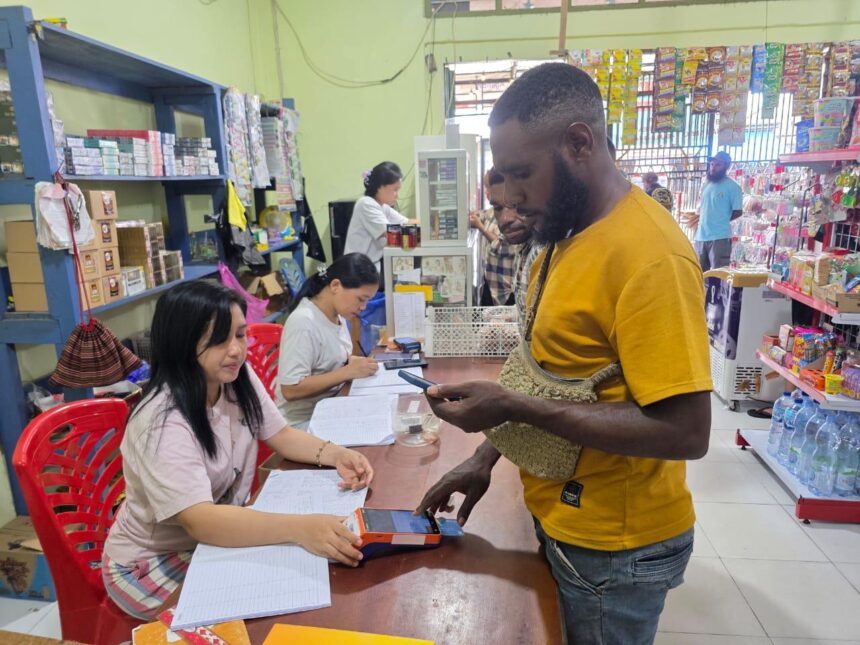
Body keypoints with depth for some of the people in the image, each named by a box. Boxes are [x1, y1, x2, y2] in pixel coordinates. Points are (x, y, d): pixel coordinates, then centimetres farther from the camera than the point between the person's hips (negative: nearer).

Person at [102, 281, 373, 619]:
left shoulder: (238, 379, -9)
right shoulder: (162, 423, -31)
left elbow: (281, 435, 0)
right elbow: (200, 522, -39)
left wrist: (335, 454, -20)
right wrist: (299, 526, -52)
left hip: (220, 536, 6)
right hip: (153, 564, -6)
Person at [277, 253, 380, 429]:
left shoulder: (337, 313, 1)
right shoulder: (303, 322, -23)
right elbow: (290, 390, -26)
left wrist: (352, 360, -3)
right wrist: (349, 371, -25)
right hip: (304, 420, -8)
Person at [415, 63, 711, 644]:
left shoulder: (648, 254, -25)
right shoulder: (570, 235, 3)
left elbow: (685, 431, -27)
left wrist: (513, 408, -27)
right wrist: (487, 456, 4)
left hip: (614, 548, -8)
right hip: (561, 521, 8)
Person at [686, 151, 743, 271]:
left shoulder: (732, 187, -4)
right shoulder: (706, 184, 14)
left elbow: (737, 212, -3)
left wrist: (721, 221, -1)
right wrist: (699, 217, 5)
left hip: (720, 237, -6)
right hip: (701, 236, 6)